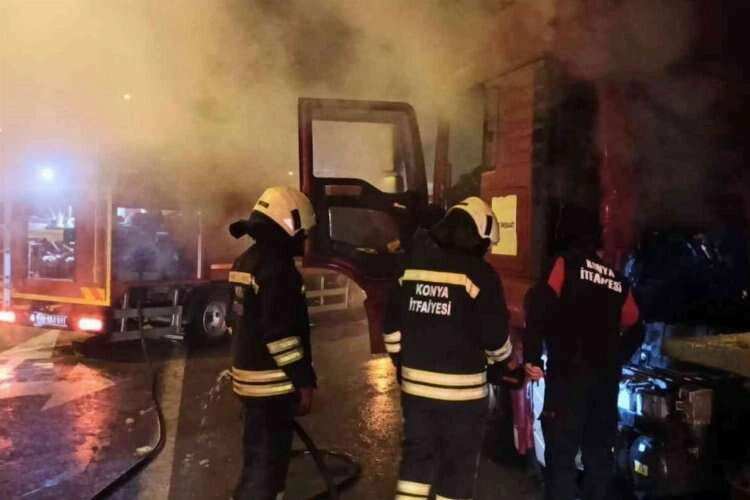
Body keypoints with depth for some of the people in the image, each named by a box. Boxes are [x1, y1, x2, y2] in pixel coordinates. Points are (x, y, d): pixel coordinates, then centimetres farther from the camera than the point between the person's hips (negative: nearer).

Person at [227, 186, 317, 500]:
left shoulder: (246, 262, 12)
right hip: (273, 381, -10)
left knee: (259, 454, 21)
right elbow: (282, 334, -23)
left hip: (249, 375, 10)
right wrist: (303, 380, -17)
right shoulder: (276, 268, -20)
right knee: (267, 459, -1)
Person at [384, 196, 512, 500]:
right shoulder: (479, 274, -12)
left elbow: (392, 324, 9)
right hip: (461, 388, -5)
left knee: (417, 455, 19)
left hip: (415, 382, 5)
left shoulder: (412, 266, 4)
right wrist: (505, 359, 10)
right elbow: (494, 336, -11)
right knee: (458, 464, 10)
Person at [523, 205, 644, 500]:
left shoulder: (567, 263, -2)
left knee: (561, 454, -2)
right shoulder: (617, 279, 15)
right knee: (599, 451, 18)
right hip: (606, 378, 6)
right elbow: (634, 330, 21)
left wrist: (532, 356, -13)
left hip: (569, 374, -6)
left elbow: (540, 303, -18)